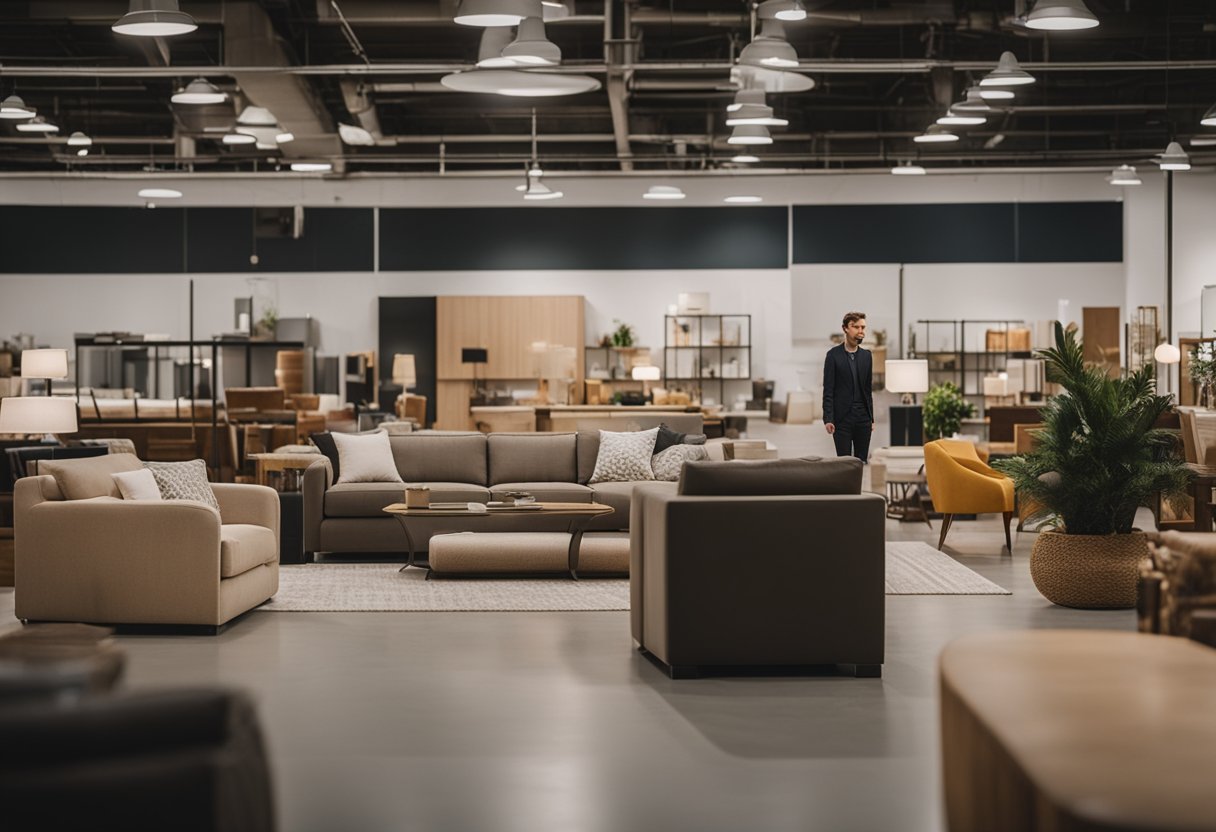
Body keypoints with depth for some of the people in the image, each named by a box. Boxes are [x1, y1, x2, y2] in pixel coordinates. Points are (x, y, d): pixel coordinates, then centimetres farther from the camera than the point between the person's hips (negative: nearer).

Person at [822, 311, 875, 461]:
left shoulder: (866, 356, 11)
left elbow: (868, 389, 15)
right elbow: (828, 390, -5)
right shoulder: (833, 355, -2)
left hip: (863, 417, 4)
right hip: (842, 418, -4)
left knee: (861, 461, 2)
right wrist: (828, 419, -12)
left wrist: (871, 418, 13)